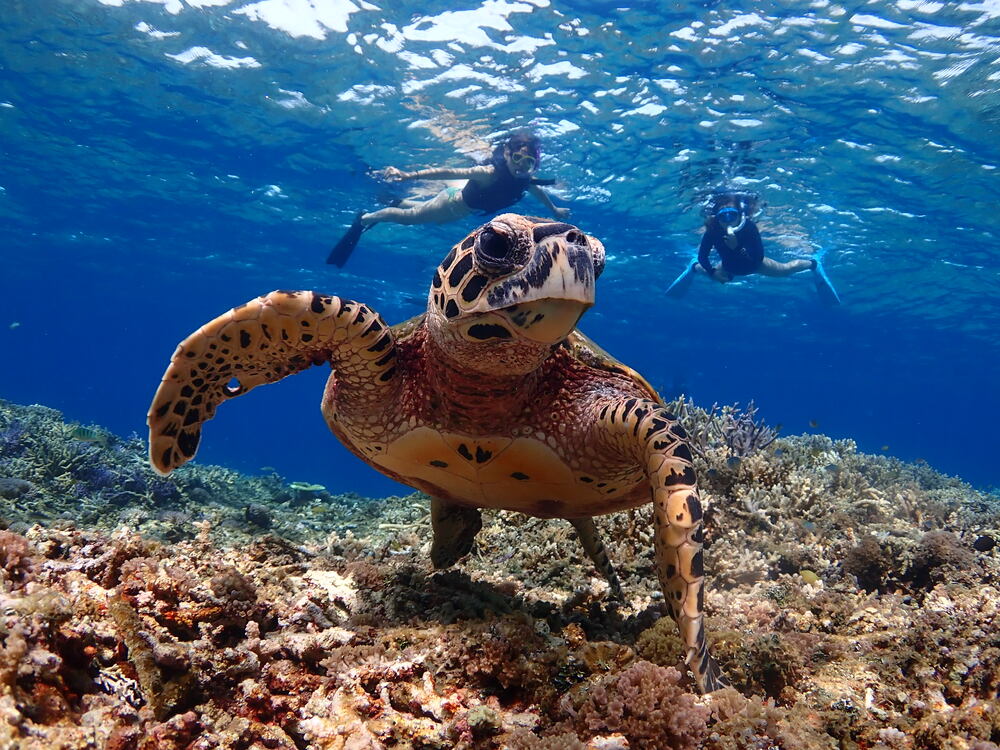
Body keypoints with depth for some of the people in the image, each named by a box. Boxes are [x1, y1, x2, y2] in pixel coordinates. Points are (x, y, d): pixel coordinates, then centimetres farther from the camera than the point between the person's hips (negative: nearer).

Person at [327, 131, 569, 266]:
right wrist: (408, 175, -51)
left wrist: (555, 210, 19)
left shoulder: (526, 181, -22)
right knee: (410, 216, 14)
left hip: (464, 209, 6)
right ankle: (365, 218, 36)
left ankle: (399, 202, 61)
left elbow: (539, 192, 2)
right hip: (454, 202, -6)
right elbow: (449, 172, -45)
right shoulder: (490, 173, -42)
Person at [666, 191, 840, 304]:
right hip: (729, 267, 1)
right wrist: (712, 272, -30)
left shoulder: (749, 227, -41)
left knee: (785, 270, 18)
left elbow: (758, 258, -44)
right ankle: (693, 268, 64)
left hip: (752, 264, -1)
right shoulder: (712, 231, -37)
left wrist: (738, 247, -56)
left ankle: (813, 263, 50)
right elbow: (703, 256, -23)